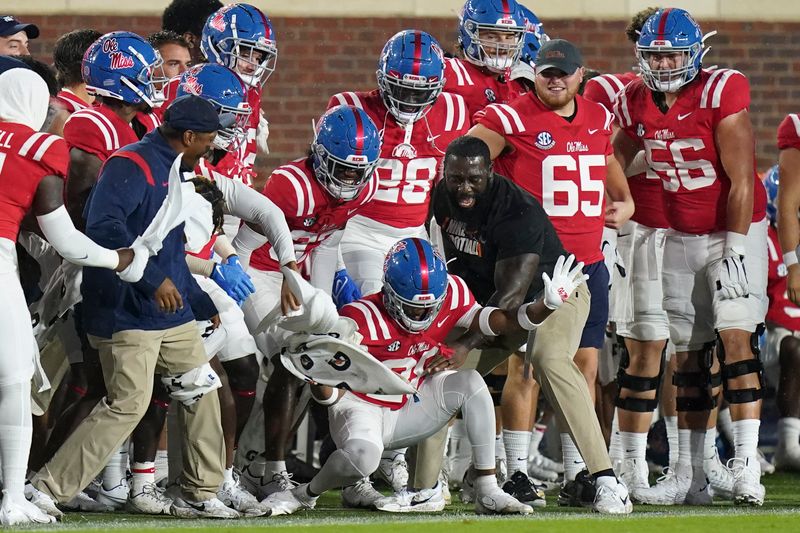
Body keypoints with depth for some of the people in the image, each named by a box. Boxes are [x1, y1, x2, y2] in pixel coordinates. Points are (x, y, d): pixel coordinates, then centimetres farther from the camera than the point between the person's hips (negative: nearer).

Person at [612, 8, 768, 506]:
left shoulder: (721, 92, -17)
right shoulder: (637, 103, 0)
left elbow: (741, 180, -18)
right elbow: (618, 161, 17)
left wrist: (735, 250, -21)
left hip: (735, 230, -5)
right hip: (682, 238, 5)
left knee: (736, 337, -17)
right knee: (691, 355, 6)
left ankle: (747, 466, -20)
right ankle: (691, 475, 11)